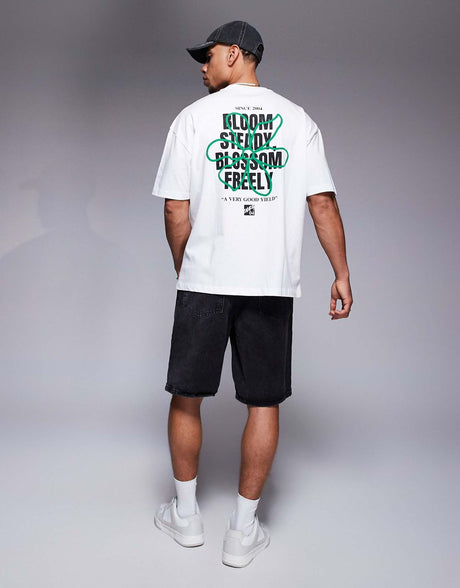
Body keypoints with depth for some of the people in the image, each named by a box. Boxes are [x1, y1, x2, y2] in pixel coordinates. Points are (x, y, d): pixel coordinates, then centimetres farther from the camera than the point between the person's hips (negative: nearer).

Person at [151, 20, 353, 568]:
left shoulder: (193, 117, 3)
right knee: (264, 403, 9)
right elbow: (322, 202, 1)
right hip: (272, 283, 2)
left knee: (186, 398, 13)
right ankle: (243, 531, 18)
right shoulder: (297, 118, 8)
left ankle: (186, 515, 28)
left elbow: (176, 210, 1)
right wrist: (342, 274, 6)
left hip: (203, 279, -1)